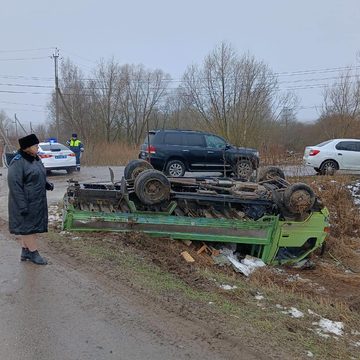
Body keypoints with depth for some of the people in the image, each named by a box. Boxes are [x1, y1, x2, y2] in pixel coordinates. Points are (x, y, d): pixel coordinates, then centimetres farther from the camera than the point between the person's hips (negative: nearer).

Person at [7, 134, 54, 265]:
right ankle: (33, 253, 11)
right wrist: (22, 206, -24)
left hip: (37, 202, 9)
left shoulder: (35, 158, 8)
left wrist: (47, 184, -1)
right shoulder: (18, 162, -19)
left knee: (29, 226, 15)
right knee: (28, 226, 2)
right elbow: (14, 185, -21)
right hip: (26, 203, -9)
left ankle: (25, 251, 26)